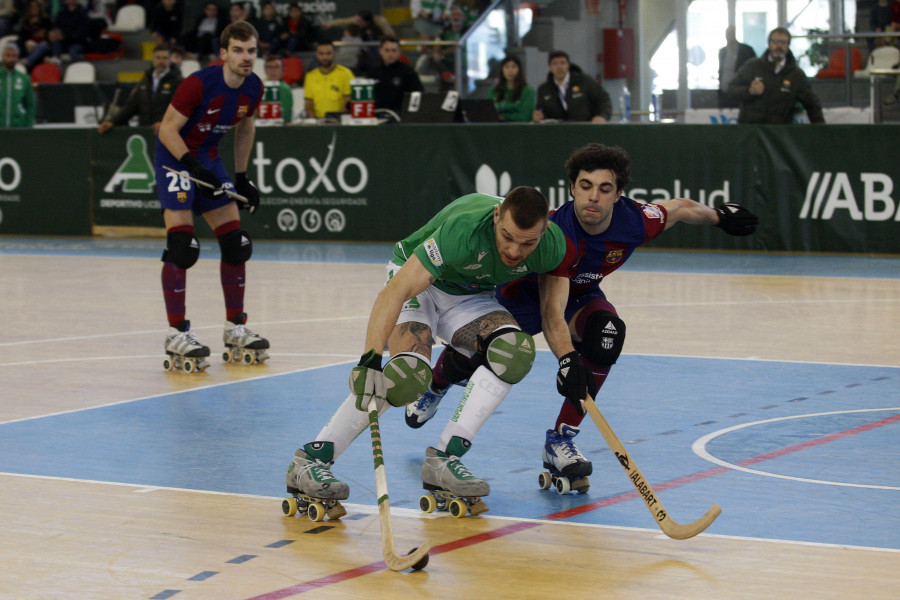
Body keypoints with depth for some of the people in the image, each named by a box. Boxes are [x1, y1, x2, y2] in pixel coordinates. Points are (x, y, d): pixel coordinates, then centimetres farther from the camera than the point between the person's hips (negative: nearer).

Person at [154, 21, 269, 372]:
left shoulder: (253, 88, -5)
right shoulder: (199, 84, -25)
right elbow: (168, 129, -21)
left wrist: (242, 178, 13)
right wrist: (194, 166, -30)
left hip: (208, 158, 7)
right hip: (176, 158, -7)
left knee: (236, 244, 4)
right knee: (181, 247, -16)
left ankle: (235, 329, 16)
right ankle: (176, 334, -11)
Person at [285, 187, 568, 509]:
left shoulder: (552, 247, -22)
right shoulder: (464, 229, -38)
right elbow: (396, 290, -41)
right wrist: (370, 359, -49)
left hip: (470, 296, 5)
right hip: (416, 280, -5)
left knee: (515, 349, -25)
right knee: (410, 370, -30)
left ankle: (444, 458, -19)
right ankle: (310, 459, -20)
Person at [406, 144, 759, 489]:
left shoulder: (635, 222, -27)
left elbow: (679, 208, -2)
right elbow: (551, 312, -49)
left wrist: (719, 216, 16)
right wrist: (567, 359, -65)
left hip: (581, 295, 3)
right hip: (523, 295, -3)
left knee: (606, 334, -29)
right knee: (467, 360, -12)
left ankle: (559, 442, -20)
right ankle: (436, 386, 31)